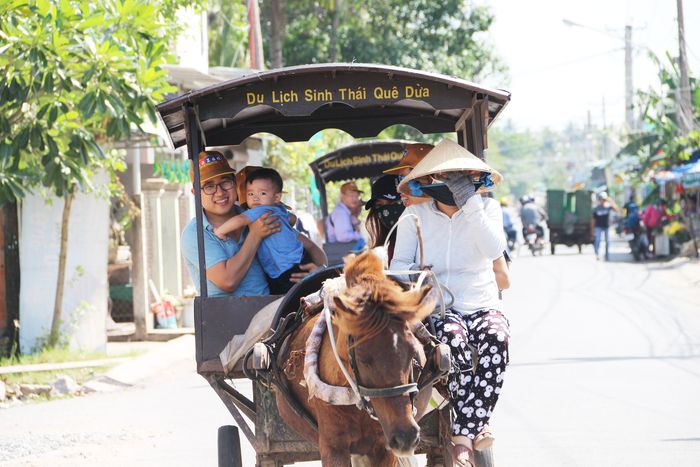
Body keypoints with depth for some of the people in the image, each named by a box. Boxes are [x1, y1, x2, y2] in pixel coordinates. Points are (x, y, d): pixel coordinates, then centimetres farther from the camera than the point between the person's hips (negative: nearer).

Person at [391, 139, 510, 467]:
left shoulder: (486, 208, 6)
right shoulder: (415, 215, 5)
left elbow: (494, 249, -13)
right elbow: (399, 264, 5)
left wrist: (470, 203, -17)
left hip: (482, 304, 1)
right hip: (436, 307, -1)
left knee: (497, 336, -35)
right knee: (454, 338, -37)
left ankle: (463, 436, -32)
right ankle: (474, 429, -25)